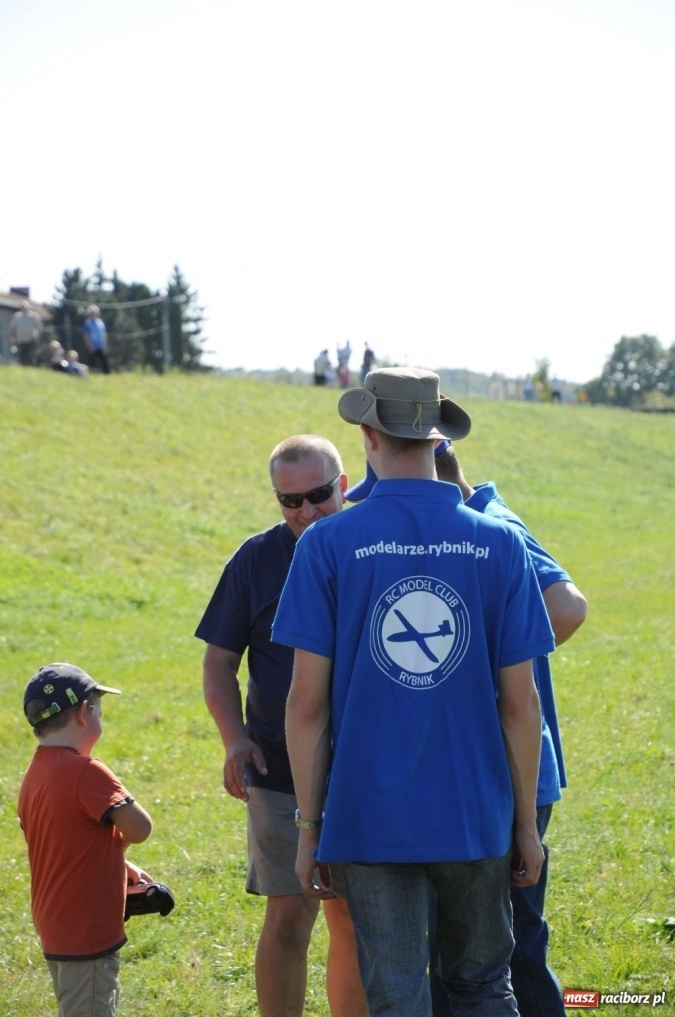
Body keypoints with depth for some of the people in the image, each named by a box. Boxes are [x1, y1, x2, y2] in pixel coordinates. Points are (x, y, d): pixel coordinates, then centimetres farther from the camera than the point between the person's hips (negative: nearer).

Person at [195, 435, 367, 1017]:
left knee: (353, 921, 9)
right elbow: (220, 662, 5)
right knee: (289, 916, -5)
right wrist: (234, 738, -10)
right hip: (281, 771, -1)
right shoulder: (258, 559, 1)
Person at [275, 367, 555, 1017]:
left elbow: (307, 704, -7)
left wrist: (308, 826, 3)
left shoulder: (327, 544, -7)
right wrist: (526, 823, 9)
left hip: (371, 818, -1)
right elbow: (519, 704, -1)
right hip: (476, 817, 2)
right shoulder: (499, 544, -3)